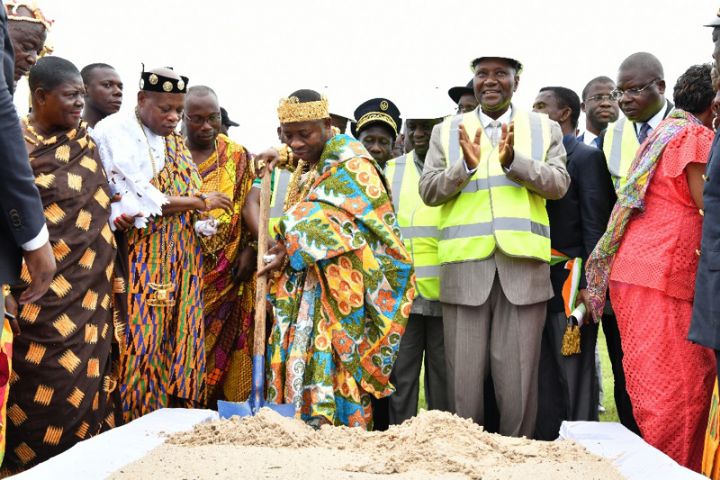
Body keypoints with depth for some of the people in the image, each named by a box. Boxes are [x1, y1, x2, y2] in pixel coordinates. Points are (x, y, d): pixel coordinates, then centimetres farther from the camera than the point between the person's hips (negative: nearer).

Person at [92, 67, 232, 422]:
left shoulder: (175, 144, 18)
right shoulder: (115, 132, -5)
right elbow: (139, 200, -14)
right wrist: (200, 201, -9)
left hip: (182, 260, 7)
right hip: (143, 256, -6)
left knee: (182, 343, 5)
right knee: (142, 343, -8)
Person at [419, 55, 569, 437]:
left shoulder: (545, 129, 12)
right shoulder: (447, 131, 12)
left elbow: (559, 184, 0)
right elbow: (428, 191, 5)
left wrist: (513, 160, -16)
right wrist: (466, 165, -12)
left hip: (523, 266, 0)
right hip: (465, 266, 1)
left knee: (518, 374, 3)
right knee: (464, 373, 5)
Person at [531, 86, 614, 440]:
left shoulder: (586, 157, -3)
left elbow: (595, 225, -11)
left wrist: (588, 283, -18)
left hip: (569, 282, -7)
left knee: (576, 381, -2)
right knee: (543, 384, 12)